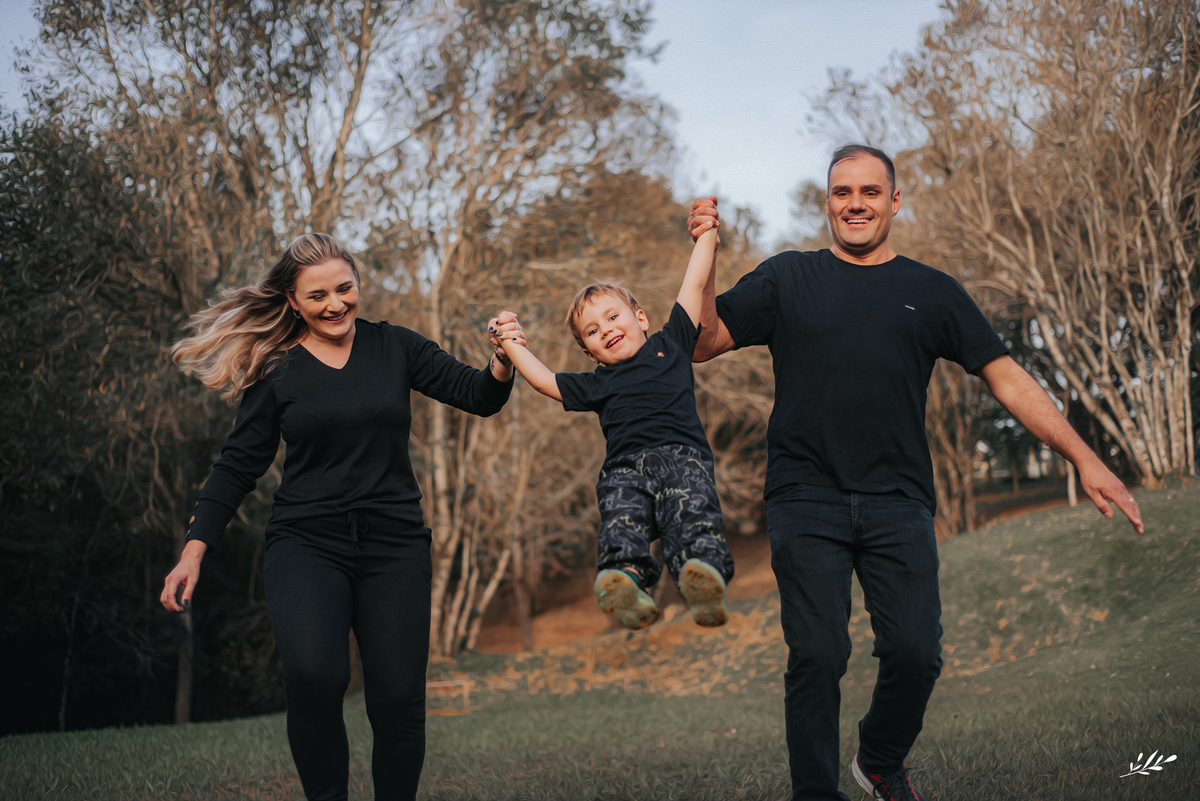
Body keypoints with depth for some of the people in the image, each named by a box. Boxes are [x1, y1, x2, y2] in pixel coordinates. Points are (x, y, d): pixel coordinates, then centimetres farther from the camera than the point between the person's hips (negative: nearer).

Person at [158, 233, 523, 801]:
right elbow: (239, 465, 7)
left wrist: (502, 364, -18)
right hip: (306, 542, -2)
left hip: (395, 544, 2)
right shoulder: (276, 370, 4)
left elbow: (478, 397, 5)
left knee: (398, 700, -2)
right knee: (313, 672, -27)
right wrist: (193, 552, 0)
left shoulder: (394, 347, 7)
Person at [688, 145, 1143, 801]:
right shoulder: (788, 279, 12)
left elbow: (1006, 378, 12)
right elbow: (702, 342, 8)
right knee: (817, 656, -8)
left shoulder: (931, 292, 14)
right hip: (805, 501, -1)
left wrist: (1084, 458, 4)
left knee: (915, 653, -7)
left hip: (897, 505, 1)